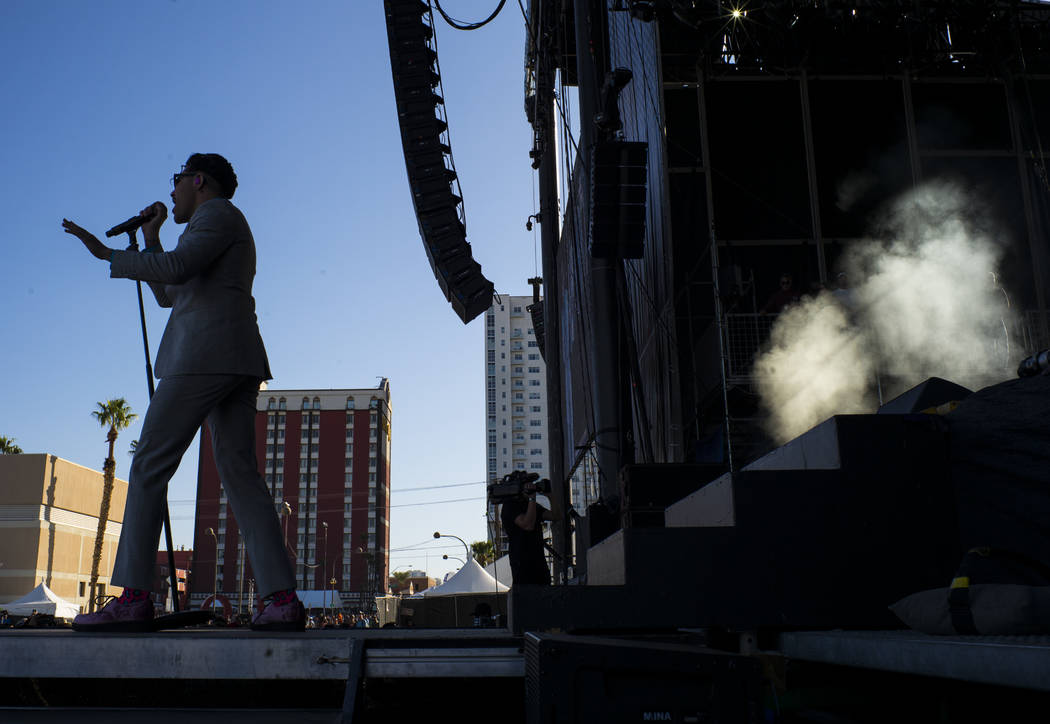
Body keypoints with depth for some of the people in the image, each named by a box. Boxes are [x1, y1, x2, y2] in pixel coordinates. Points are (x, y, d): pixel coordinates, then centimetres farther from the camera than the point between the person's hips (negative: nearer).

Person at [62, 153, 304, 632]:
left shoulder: (218, 213, 3)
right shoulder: (223, 230, 32)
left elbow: (175, 268, -15)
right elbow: (168, 295, 34)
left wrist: (106, 254, -6)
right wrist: (150, 236, 31)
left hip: (205, 353, -9)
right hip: (238, 362, 9)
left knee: (149, 464, -7)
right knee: (240, 474, -1)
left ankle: (133, 597, -10)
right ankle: (283, 601, -10)